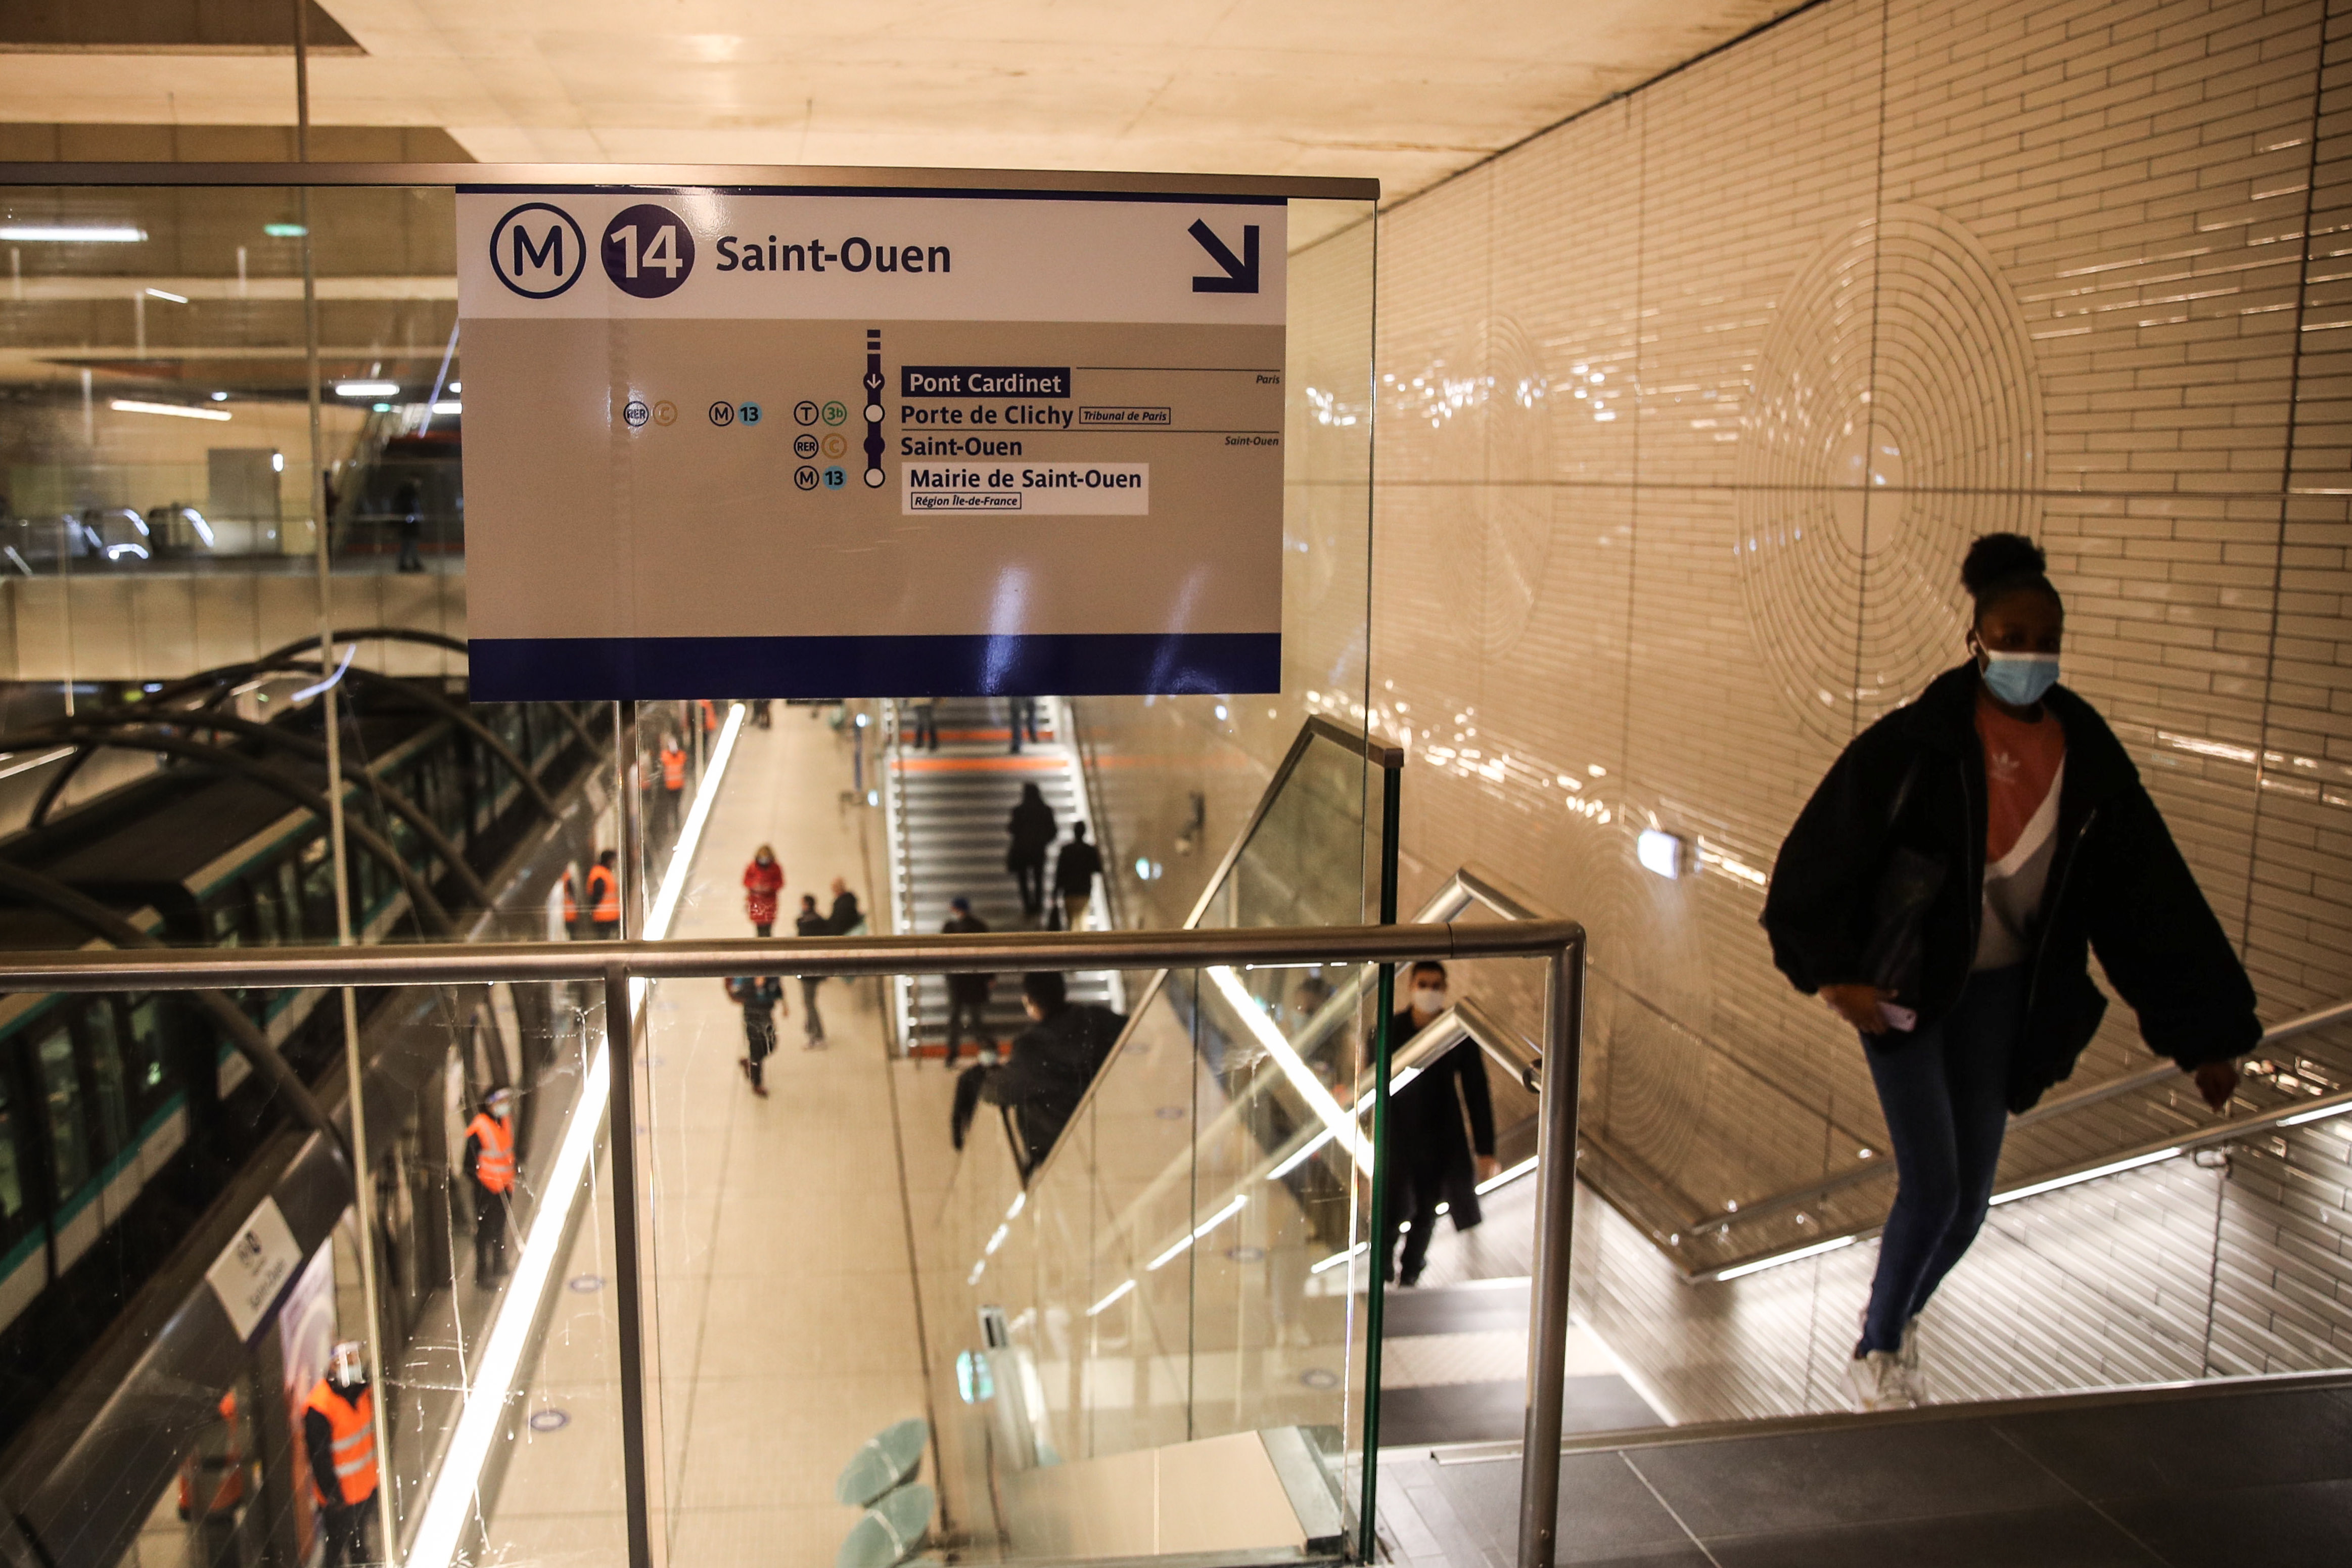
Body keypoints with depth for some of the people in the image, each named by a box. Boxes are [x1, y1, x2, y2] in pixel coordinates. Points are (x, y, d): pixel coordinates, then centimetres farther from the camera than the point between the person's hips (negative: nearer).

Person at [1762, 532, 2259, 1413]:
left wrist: (2206, 1032, 2)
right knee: (1932, 1188, -7)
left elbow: (2151, 896, 0)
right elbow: (1821, 854, -12)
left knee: (1970, 1200, 9)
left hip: (2000, 993, 4)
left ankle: (1901, 1315, 39)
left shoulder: (2087, 754, -5)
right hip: (1903, 986, -4)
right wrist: (1830, 972, -13)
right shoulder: (1920, 742, -17)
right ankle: (1877, 1352, 18)